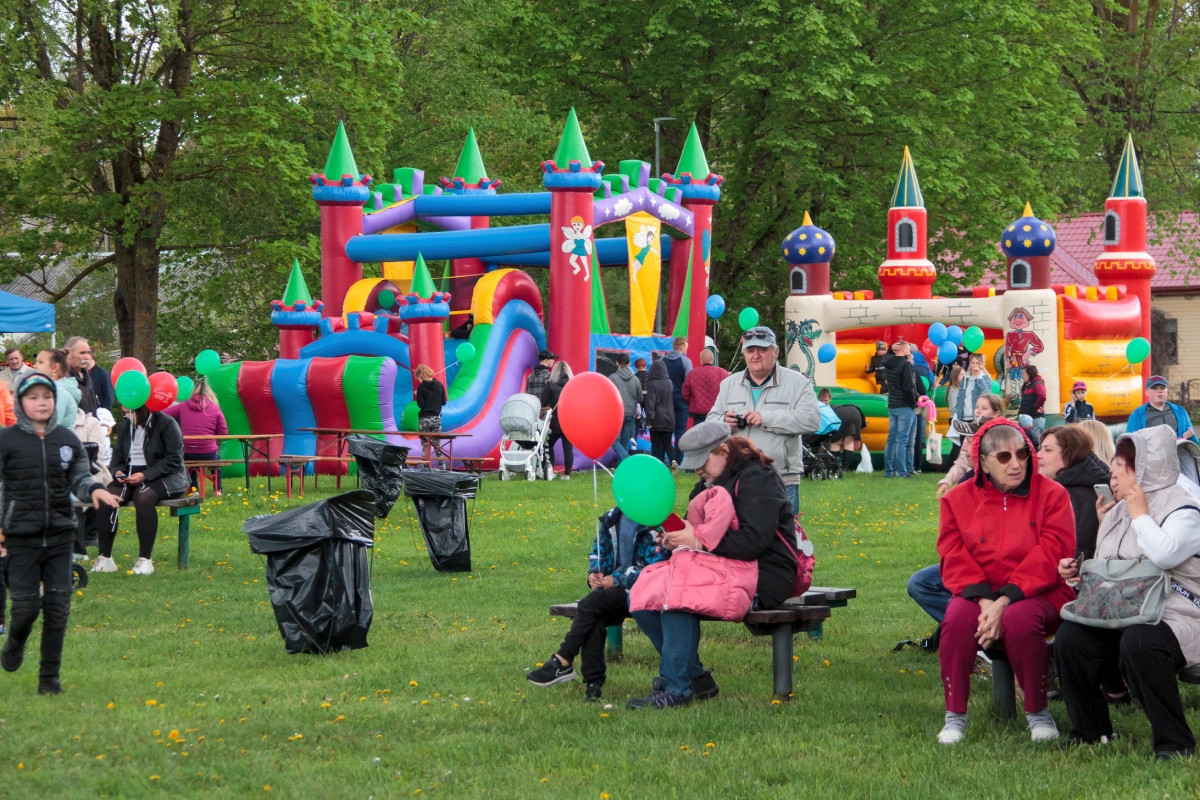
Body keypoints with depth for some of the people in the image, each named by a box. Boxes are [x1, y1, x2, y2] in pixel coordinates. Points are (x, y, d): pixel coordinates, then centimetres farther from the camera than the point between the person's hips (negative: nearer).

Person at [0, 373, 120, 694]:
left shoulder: (67, 439, 4)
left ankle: (50, 676, 13)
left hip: (60, 536, 3)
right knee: (26, 605, -2)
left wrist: (95, 489, -12)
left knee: (57, 607, 2)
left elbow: (79, 478, 10)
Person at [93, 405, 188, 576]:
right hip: (130, 476, 6)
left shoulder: (166, 424, -8)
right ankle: (104, 558, -21)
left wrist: (145, 475, -23)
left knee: (143, 497, -38)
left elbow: (174, 460, -14)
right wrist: (118, 471, -9)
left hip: (165, 477, -6)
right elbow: (117, 457, 15)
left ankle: (145, 560, -34)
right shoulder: (124, 426, 12)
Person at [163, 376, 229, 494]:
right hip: (208, 454, -1)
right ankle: (217, 490, 33)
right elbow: (224, 433, 2)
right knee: (216, 453, 36)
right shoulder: (215, 409, -3)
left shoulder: (183, 406, 1)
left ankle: (193, 489, 27)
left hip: (186, 454, 1)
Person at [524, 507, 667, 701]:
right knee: (594, 620, -26)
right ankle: (593, 683, -27)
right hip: (615, 587, 6)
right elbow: (598, 552, 20)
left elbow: (654, 568, -17)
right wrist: (594, 573, -3)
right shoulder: (611, 519, 11)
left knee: (591, 604, -27)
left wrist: (617, 580, -20)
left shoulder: (654, 524, -11)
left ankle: (562, 663, -19)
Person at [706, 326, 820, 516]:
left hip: (782, 481, -4)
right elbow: (711, 421, 16)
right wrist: (723, 422, -10)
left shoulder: (797, 382, -1)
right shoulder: (729, 384, 14)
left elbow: (811, 419, -14)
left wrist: (766, 418, -20)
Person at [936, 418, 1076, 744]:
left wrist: (1005, 600, -21)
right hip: (977, 593, 2)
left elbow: (1049, 555, -11)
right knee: (957, 618, -31)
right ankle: (955, 715, -17)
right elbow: (954, 557, -2)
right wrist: (983, 599, -20)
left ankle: (1038, 712, -14)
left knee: (1020, 620, -35)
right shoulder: (959, 498, 8)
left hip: (1036, 595, -2)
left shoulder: (1051, 494, 0)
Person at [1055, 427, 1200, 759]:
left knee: (1139, 642, -39)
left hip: (1172, 617, -7)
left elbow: (1164, 556, -27)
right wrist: (1079, 572, 6)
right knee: (1070, 637, -20)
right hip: (1117, 618, 7)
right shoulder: (1116, 512, 19)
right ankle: (1090, 733, -2)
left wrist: (1140, 515, -12)